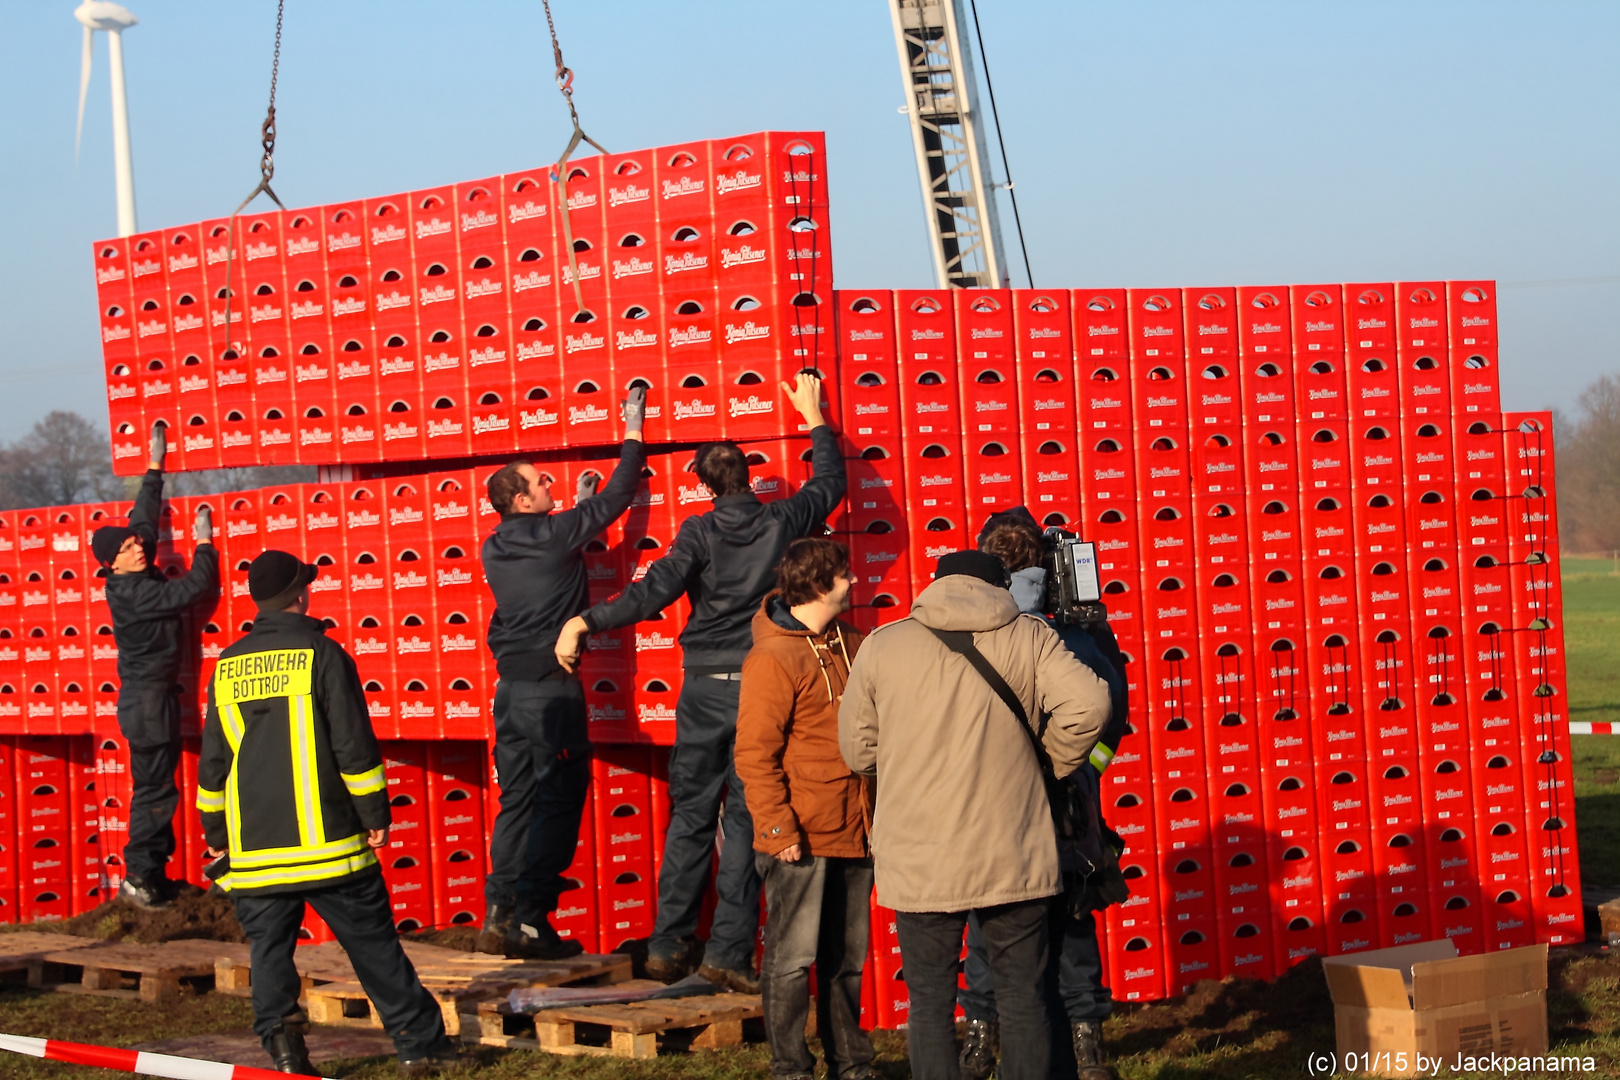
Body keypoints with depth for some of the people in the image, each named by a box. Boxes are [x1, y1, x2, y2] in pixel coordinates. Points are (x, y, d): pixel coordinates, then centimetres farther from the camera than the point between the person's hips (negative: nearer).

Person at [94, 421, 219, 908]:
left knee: (156, 785, 12)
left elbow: (145, 519, 18)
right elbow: (195, 587, -21)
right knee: (154, 787, -6)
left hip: (153, 697, 10)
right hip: (147, 699, -10)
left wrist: (156, 468, 23)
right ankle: (140, 876, -2)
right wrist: (204, 542, -6)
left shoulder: (137, 579, 7)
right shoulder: (133, 592, -19)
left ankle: (151, 873, 17)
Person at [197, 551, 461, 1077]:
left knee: (269, 949, 9)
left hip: (253, 845, 3)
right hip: (325, 838, -3)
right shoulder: (321, 655, -5)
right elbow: (353, 744, -8)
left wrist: (216, 834, 20)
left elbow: (212, 761, 12)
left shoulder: (227, 668, 8)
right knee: (374, 945, 4)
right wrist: (375, 815, -1)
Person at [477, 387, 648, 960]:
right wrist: (633, 433, 10)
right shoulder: (554, 535, -10)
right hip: (552, 688, -7)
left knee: (517, 800, 12)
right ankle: (529, 921, -6)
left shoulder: (495, 550, 8)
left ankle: (499, 915, 11)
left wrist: (580, 504, 31)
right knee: (559, 801, -3)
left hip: (510, 689, 7)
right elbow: (618, 497, -1)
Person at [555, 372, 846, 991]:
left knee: (690, 814, 10)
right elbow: (829, 484, 18)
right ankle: (728, 954, -2)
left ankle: (669, 946, 12)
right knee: (745, 820, 1)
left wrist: (586, 622, -14)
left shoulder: (701, 533, -5)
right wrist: (814, 417, 29)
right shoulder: (781, 523, -1)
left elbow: (654, 593, -16)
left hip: (705, 687, 0)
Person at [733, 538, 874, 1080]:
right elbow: (754, 754, -13)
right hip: (801, 840, -7)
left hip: (853, 831, 7)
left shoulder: (852, 646, 11)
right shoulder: (772, 659, -12)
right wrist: (778, 829, -17)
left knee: (847, 956, 13)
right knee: (792, 957, -1)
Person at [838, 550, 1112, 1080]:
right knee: (1022, 997, 10)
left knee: (931, 1003, 8)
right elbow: (1088, 704, -11)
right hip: (1013, 858, 0)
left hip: (921, 864, 0)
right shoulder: (1029, 638, 2)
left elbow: (858, 750, 8)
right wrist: (1055, 763, 6)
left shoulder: (882, 646, 3)